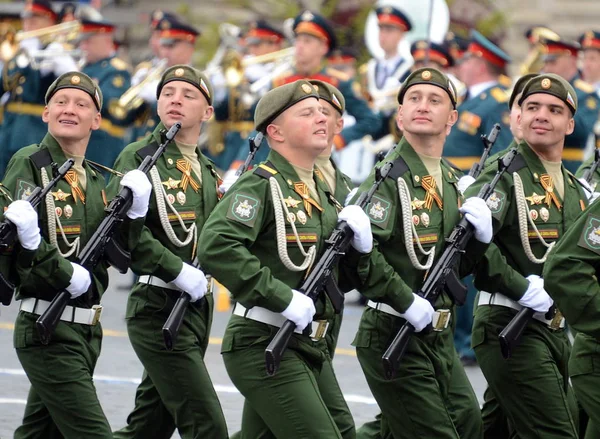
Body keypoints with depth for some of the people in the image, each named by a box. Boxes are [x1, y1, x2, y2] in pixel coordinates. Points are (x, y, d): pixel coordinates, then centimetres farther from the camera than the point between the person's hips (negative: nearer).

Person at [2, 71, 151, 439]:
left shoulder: (95, 181, 14)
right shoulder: (29, 164, -7)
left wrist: (135, 210, -7)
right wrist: (68, 274, -21)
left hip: (88, 330, 8)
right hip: (46, 329, -8)